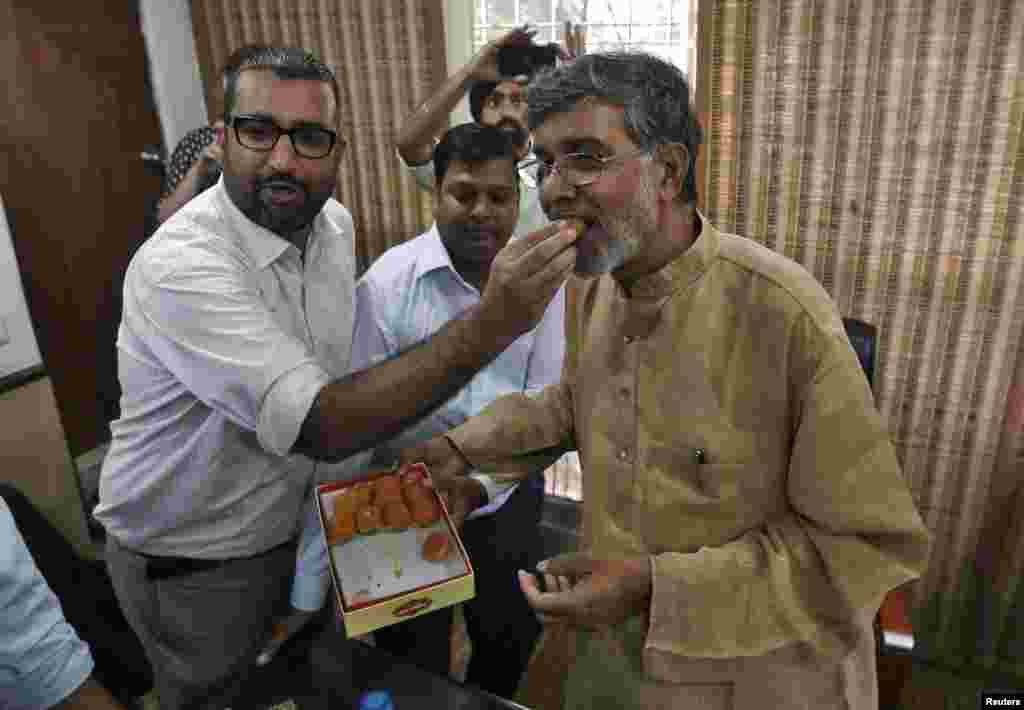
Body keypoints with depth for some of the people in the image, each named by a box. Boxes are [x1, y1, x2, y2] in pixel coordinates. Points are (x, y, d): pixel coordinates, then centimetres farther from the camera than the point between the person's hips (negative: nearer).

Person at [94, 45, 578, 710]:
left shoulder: (335, 225, -6)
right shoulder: (178, 265, -31)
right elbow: (320, 426, -40)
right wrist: (488, 326, -48)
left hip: (294, 531, 6)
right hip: (191, 570, -6)